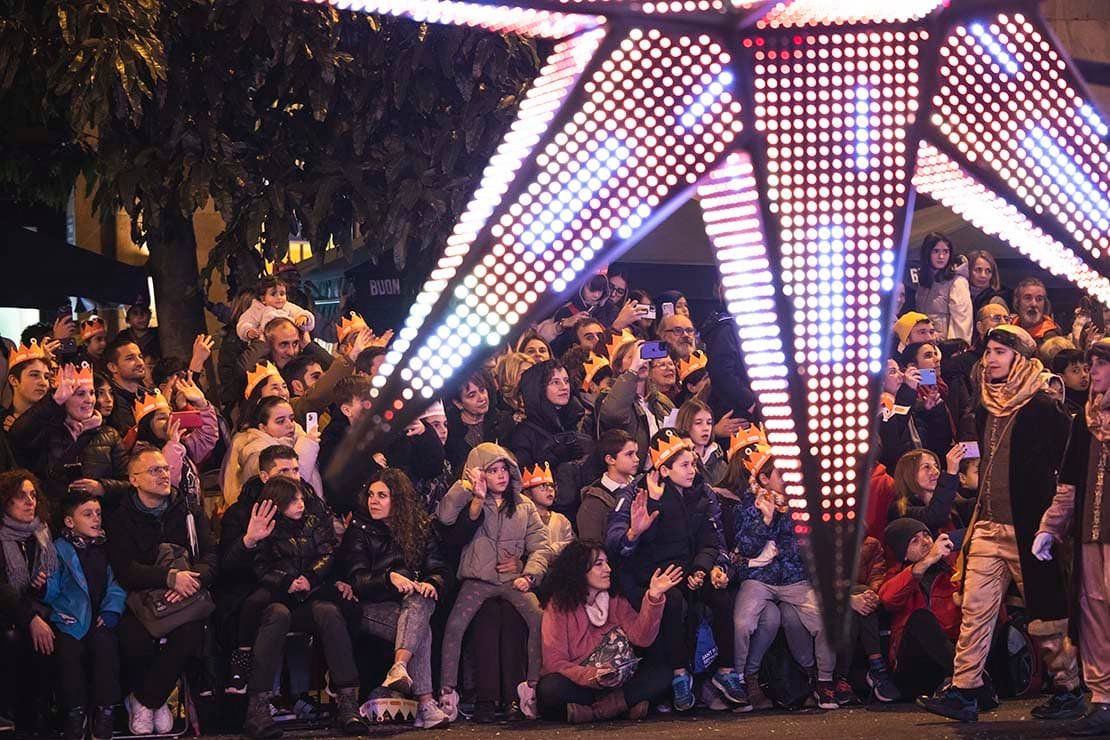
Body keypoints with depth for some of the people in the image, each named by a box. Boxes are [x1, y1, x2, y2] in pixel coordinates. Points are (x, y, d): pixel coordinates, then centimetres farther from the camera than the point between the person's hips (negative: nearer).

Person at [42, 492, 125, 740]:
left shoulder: (106, 548, 19)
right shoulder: (59, 550, 9)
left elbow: (116, 585, 13)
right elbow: (51, 592, 2)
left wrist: (111, 611, -3)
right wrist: (42, 585, -20)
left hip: (100, 619, 2)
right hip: (70, 619, -2)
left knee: (105, 643, -30)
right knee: (69, 649, -31)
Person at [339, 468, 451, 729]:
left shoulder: (421, 527, 15)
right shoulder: (359, 530, 6)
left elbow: (438, 568, 7)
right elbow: (356, 580, -5)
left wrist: (432, 583, -18)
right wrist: (390, 577, -24)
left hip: (415, 601, 3)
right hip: (374, 607, -3)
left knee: (419, 602, -36)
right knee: (420, 629, -33)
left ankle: (399, 668, -55)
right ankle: (425, 704, -45)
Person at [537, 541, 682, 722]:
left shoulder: (615, 601, 9)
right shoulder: (559, 606, -4)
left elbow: (641, 637, -7)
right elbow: (554, 661, -12)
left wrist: (654, 597, -19)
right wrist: (592, 676, -28)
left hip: (616, 681, 4)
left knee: (661, 674, -17)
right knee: (548, 689, -35)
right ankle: (620, 704, -24)